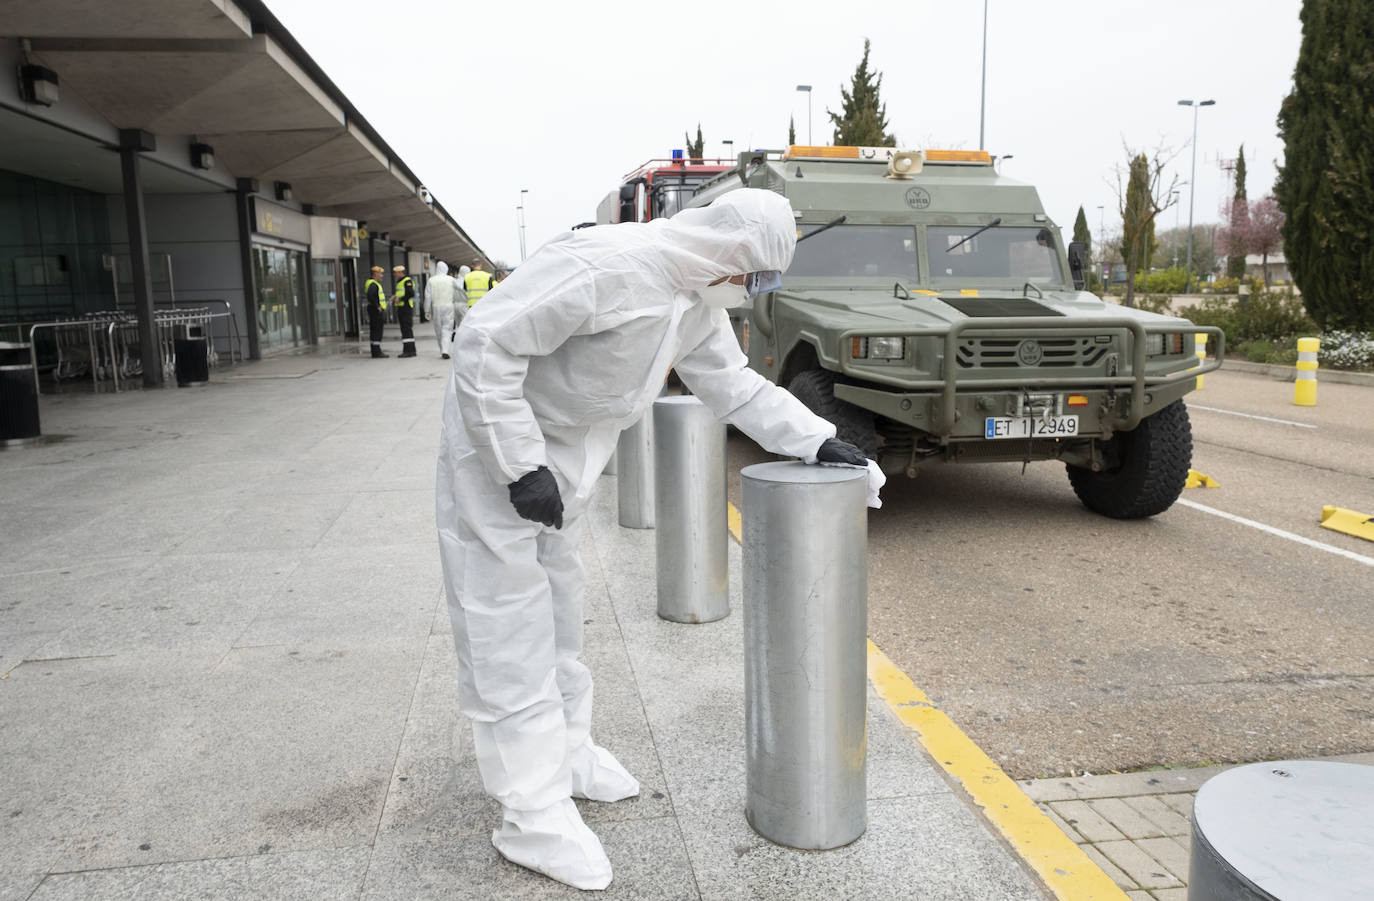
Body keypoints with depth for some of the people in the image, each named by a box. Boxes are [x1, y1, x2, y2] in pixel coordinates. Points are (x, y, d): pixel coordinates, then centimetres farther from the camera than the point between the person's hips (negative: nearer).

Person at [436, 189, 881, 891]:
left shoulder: (699, 299, 1)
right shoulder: (603, 267, -30)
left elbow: (734, 384, 10)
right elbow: (486, 344, -30)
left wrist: (820, 442, 2)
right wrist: (522, 466, -29)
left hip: (562, 455, 9)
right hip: (498, 446, -9)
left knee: (558, 612, 19)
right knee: (509, 626, -5)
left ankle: (566, 753, 36)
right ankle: (534, 815, 4)